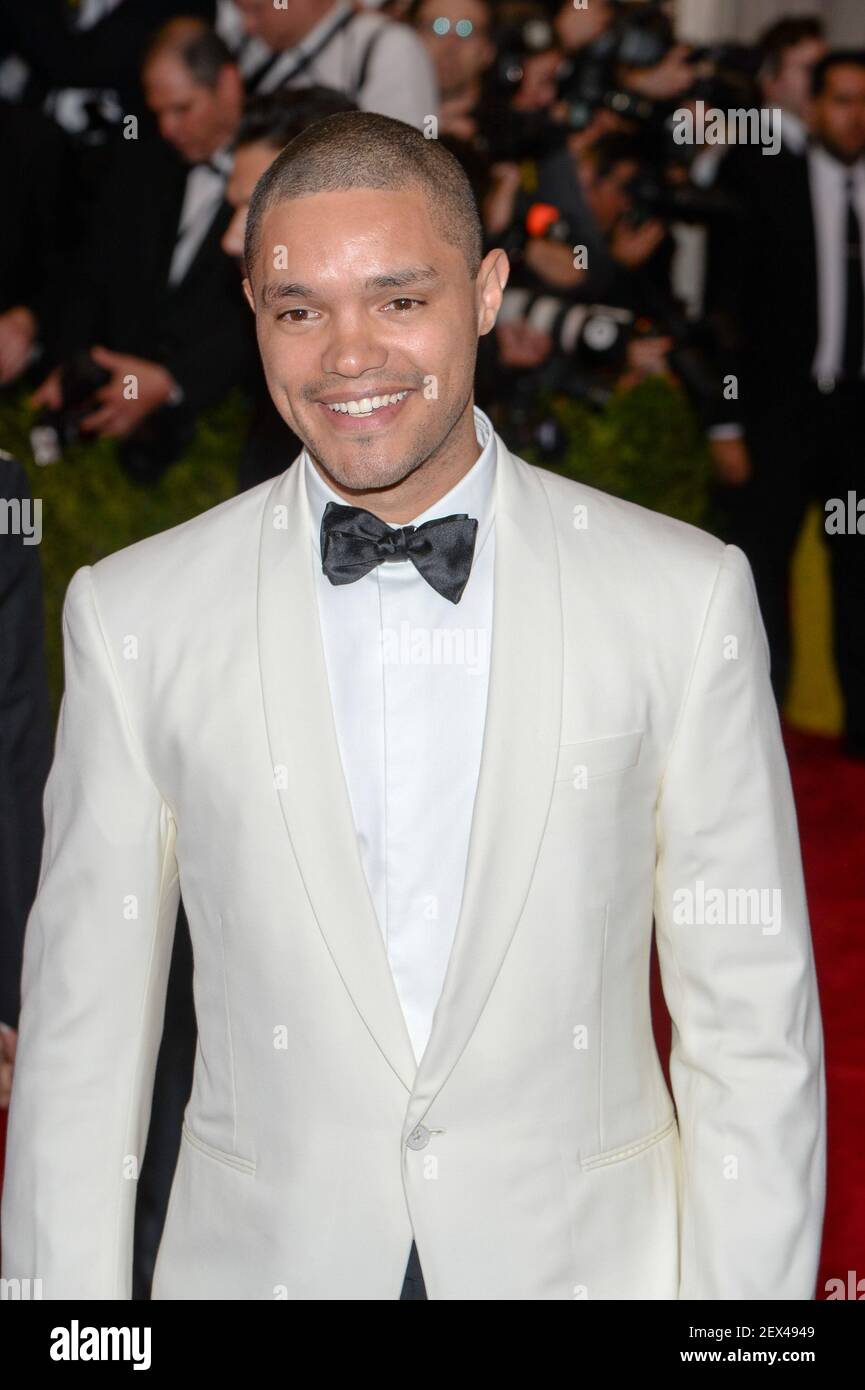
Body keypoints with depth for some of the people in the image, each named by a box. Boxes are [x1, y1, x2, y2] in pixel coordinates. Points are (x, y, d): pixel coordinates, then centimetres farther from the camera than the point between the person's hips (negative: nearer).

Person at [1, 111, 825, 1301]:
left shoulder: (685, 596, -6)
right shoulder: (135, 614, -4)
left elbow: (751, 1022, -3)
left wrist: (749, 1294, -7)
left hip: (594, 1259, 0)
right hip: (260, 1260, 0)